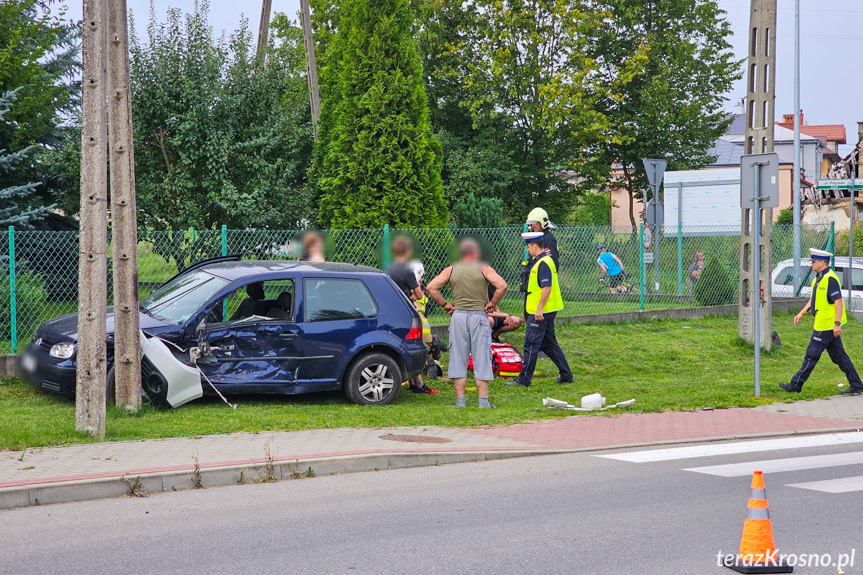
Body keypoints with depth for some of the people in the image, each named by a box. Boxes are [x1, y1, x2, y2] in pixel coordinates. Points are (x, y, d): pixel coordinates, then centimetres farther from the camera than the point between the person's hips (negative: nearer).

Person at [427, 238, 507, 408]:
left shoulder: (450, 270, 7)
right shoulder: (484, 269, 0)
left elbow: (432, 287, -1)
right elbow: (502, 286, -13)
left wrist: (444, 304, 5)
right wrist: (492, 303, -2)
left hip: (458, 316, 2)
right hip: (479, 316, -2)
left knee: (458, 358, 6)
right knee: (481, 359, 2)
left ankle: (460, 400, 5)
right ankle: (483, 401, 1)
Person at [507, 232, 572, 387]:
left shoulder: (543, 263, -17)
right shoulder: (541, 261, 16)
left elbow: (547, 287, -24)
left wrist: (539, 309, -23)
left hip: (540, 312, -11)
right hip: (548, 311, 11)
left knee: (531, 345, -5)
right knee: (549, 344, 15)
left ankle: (524, 379, 0)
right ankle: (566, 375, 17)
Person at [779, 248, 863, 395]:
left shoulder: (830, 279, -17)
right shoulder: (819, 278, 15)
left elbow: (838, 302, -22)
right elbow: (814, 299, 26)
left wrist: (837, 323, -26)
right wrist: (801, 313, 20)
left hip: (827, 326, -10)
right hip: (828, 326, 10)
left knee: (811, 355, -3)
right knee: (839, 356, 11)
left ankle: (795, 385, 3)